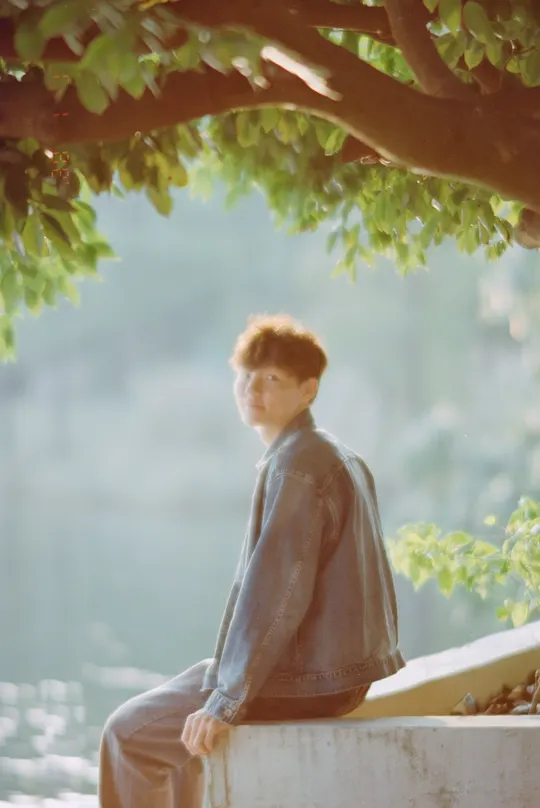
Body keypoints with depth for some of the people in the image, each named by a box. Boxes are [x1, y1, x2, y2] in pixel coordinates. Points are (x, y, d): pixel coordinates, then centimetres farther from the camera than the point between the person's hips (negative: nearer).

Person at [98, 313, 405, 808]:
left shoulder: (293, 465, -18)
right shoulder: (341, 459, 13)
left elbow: (276, 590, -25)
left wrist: (227, 702, -23)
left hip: (306, 682, -10)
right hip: (344, 669, 10)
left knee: (130, 731, 3)